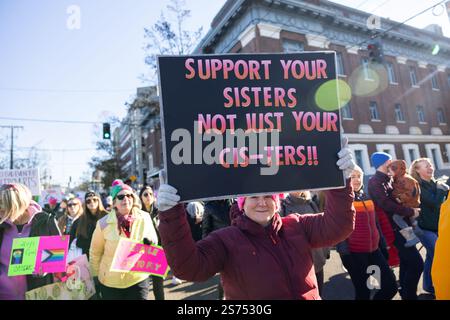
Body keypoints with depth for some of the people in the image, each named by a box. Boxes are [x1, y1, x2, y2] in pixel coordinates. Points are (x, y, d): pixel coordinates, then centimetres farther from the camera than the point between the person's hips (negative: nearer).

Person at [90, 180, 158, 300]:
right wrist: (96, 275, 7)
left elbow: (154, 240, 3)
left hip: (138, 279, 1)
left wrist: (150, 242, -18)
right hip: (110, 281, 0)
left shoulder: (144, 218, -11)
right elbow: (95, 252, 1)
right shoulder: (104, 223, -13)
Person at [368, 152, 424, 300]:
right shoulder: (375, 182, -14)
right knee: (417, 263, -10)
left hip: (400, 225, 9)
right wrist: (410, 211, -17)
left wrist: (412, 209, 6)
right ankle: (409, 295, 4)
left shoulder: (389, 180, 15)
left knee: (406, 261, 18)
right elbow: (386, 204, -25)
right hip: (394, 227, -9)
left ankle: (405, 293, 32)